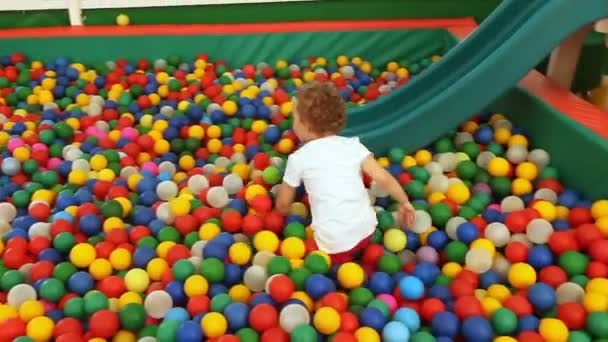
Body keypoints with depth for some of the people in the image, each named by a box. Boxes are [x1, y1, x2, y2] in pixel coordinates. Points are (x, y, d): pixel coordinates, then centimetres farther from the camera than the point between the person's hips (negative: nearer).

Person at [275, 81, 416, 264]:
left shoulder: (299, 158, -3)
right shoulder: (353, 145, 2)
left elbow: (283, 204, 7)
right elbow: (383, 178, -4)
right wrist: (405, 203, 10)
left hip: (333, 243, -5)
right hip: (366, 231, 6)